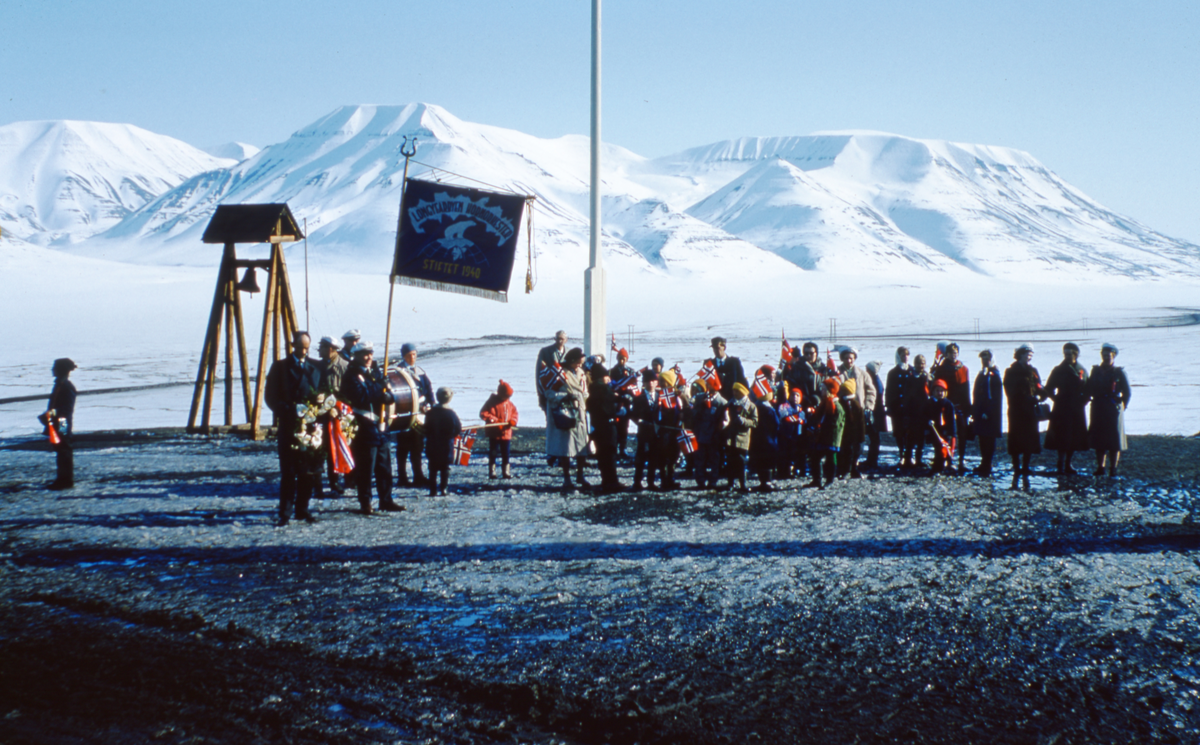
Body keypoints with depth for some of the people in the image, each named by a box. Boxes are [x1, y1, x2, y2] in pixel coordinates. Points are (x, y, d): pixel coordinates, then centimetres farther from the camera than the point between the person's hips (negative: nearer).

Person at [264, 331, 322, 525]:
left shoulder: (315, 368, 13)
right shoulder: (280, 367, 4)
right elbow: (271, 397, -1)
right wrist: (291, 413, -15)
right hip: (288, 427, -3)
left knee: (308, 472, 4)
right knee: (288, 471, -4)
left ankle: (302, 509, 15)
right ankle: (285, 513, 1)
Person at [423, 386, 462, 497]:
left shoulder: (430, 413, -2)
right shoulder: (451, 413, -10)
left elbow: (426, 430, 3)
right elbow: (458, 430, -6)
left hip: (432, 447, 2)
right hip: (447, 447, -2)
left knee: (433, 469, 8)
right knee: (445, 468, 7)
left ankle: (433, 490, 5)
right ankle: (443, 489, 4)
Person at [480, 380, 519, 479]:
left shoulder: (509, 404, 7)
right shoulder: (492, 402, -9)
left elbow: (514, 413, 15)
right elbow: (483, 413, -13)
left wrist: (512, 421, -7)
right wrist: (494, 420, -20)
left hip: (506, 433, 5)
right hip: (494, 434, -5)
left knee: (506, 455, 9)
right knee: (493, 454, 3)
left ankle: (506, 472, 18)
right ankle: (492, 472, 11)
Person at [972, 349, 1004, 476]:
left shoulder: (994, 375, -10)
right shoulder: (981, 374, 15)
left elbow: (996, 397, -16)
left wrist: (987, 412, -20)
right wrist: (974, 412, 15)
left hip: (989, 416, -8)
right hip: (980, 413, 8)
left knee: (988, 441, -4)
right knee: (983, 440, 12)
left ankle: (986, 468, -1)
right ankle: (984, 465, 20)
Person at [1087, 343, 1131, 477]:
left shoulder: (1119, 372, -1)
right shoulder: (1096, 371, 8)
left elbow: (1127, 392, 2)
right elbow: (1090, 390, 12)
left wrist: (1122, 405, -1)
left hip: (1114, 410, -3)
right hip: (1098, 409, 3)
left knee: (1114, 440, -1)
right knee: (1098, 440, 5)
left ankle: (1113, 468, 5)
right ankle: (1100, 467, 12)